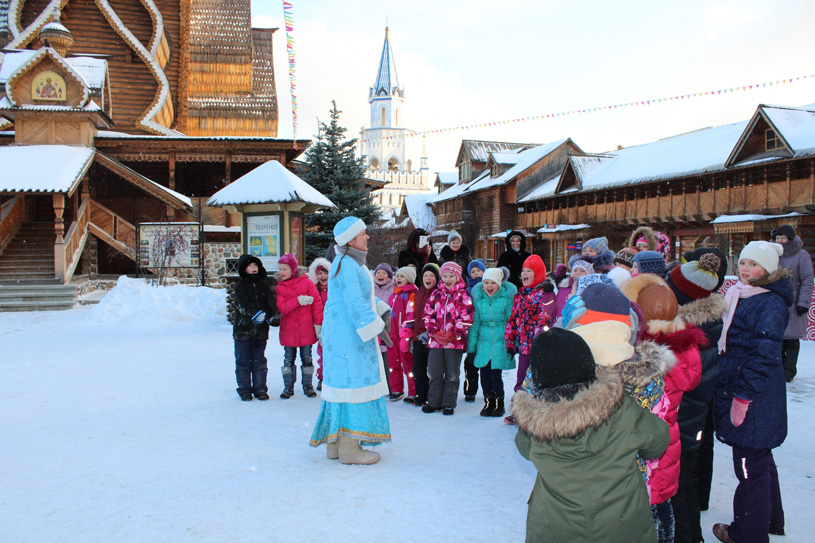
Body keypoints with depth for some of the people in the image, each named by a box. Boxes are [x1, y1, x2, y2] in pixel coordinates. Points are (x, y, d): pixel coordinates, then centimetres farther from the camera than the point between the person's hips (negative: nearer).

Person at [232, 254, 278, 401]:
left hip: (260, 329, 3)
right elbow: (244, 305, -14)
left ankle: (260, 389, 19)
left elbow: (272, 303, 0)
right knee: (243, 361, 4)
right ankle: (244, 390, 14)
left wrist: (267, 313, -20)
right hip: (243, 328, -3)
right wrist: (260, 312, -23)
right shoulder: (240, 286, -1)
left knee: (259, 361, 9)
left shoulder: (264, 286, 9)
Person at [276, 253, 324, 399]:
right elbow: (282, 307, -10)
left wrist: (318, 324, -4)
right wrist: (299, 300, -21)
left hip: (306, 329, -2)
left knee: (306, 358, 7)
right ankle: (288, 387, 18)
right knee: (288, 359, 8)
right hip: (288, 329, 2)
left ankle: (307, 385, 20)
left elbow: (317, 303, -3)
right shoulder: (280, 287, 4)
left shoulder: (306, 283, -4)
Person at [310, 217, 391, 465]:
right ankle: (348, 448, -1)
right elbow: (355, 302, -23)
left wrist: (382, 310, 17)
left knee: (344, 383, 13)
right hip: (347, 334, -10)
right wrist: (377, 327, -19)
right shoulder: (346, 265, -17)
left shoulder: (353, 263, 15)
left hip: (349, 332, 10)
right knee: (353, 381, -6)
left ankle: (336, 443, 20)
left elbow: (363, 295, 26)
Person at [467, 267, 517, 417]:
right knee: (484, 374, 4)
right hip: (484, 341, 4)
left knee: (495, 374, -5)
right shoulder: (478, 298, 5)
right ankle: (488, 403, 24)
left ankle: (498, 404, 16)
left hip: (501, 341, -3)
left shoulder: (507, 297, -6)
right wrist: (471, 346, 10)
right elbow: (475, 322, 11)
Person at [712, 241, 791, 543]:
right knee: (761, 460, 23)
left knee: (751, 466, 2)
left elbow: (764, 354, -22)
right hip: (735, 390, 10)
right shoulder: (740, 296, 11)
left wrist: (743, 395, -22)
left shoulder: (771, 304, -17)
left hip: (754, 398, -10)